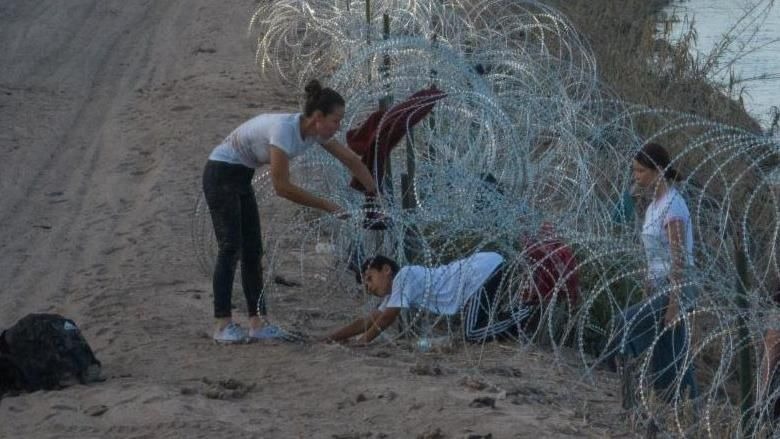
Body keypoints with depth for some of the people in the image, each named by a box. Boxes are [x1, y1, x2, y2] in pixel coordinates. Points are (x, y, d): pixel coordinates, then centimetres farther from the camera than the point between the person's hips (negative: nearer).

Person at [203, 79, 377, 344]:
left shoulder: (316, 131, -5)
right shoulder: (285, 130, -31)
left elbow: (352, 161, 5)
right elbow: (282, 187, -30)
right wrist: (326, 206, -25)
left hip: (241, 178, 9)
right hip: (220, 174, -9)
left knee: (252, 251, 5)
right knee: (231, 247, -13)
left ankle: (257, 324, 5)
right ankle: (222, 326, -12)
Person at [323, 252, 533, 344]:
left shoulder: (404, 276, -6)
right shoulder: (395, 293, 20)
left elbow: (387, 318, -6)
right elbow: (368, 321, 24)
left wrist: (363, 341, 5)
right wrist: (333, 336, 21)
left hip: (484, 270, -9)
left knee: (474, 333, -17)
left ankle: (525, 315, -13)